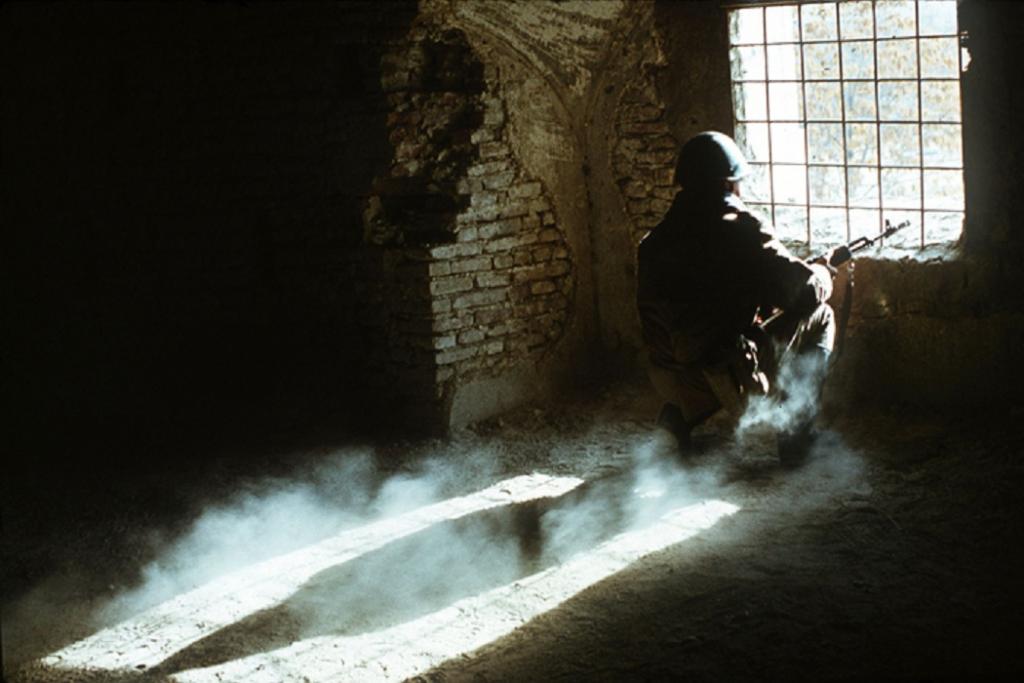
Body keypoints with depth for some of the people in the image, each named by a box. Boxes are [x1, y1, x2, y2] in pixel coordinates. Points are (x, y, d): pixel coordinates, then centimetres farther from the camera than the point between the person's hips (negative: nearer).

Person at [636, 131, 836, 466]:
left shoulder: (654, 241, 6)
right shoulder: (742, 230, -11)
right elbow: (808, 290, -12)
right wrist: (823, 271, 12)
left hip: (668, 383, 6)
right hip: (729, 383, -6)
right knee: (820, 318, 14)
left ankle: (682, 413, 18)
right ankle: (797, 435, 12)